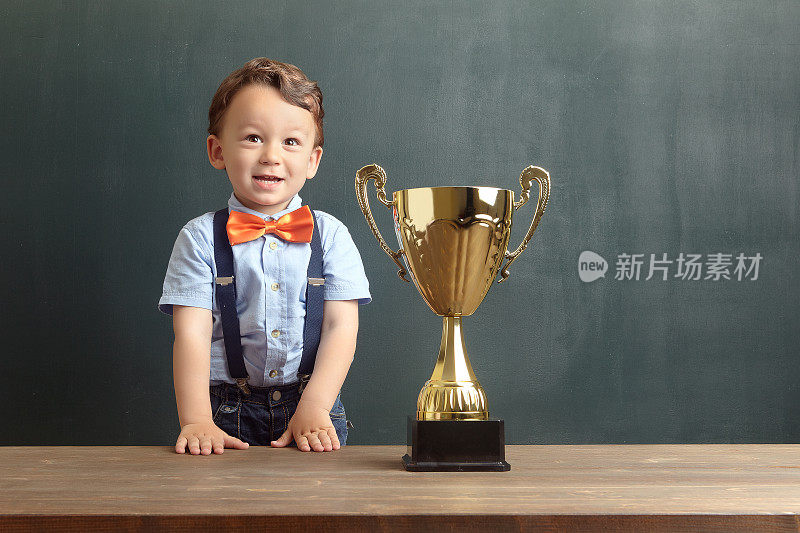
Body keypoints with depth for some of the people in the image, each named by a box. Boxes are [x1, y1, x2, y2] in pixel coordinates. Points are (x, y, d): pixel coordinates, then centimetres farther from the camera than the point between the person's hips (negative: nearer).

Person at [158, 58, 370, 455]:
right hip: (228, 410, 0)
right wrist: (196, 420, -18)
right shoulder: (199, 239, 2)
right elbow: (191, 333, -6)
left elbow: (341, 326, -1)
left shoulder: (330, 235, 4)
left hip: (310, 403, 1)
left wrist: (313, 409, -13)